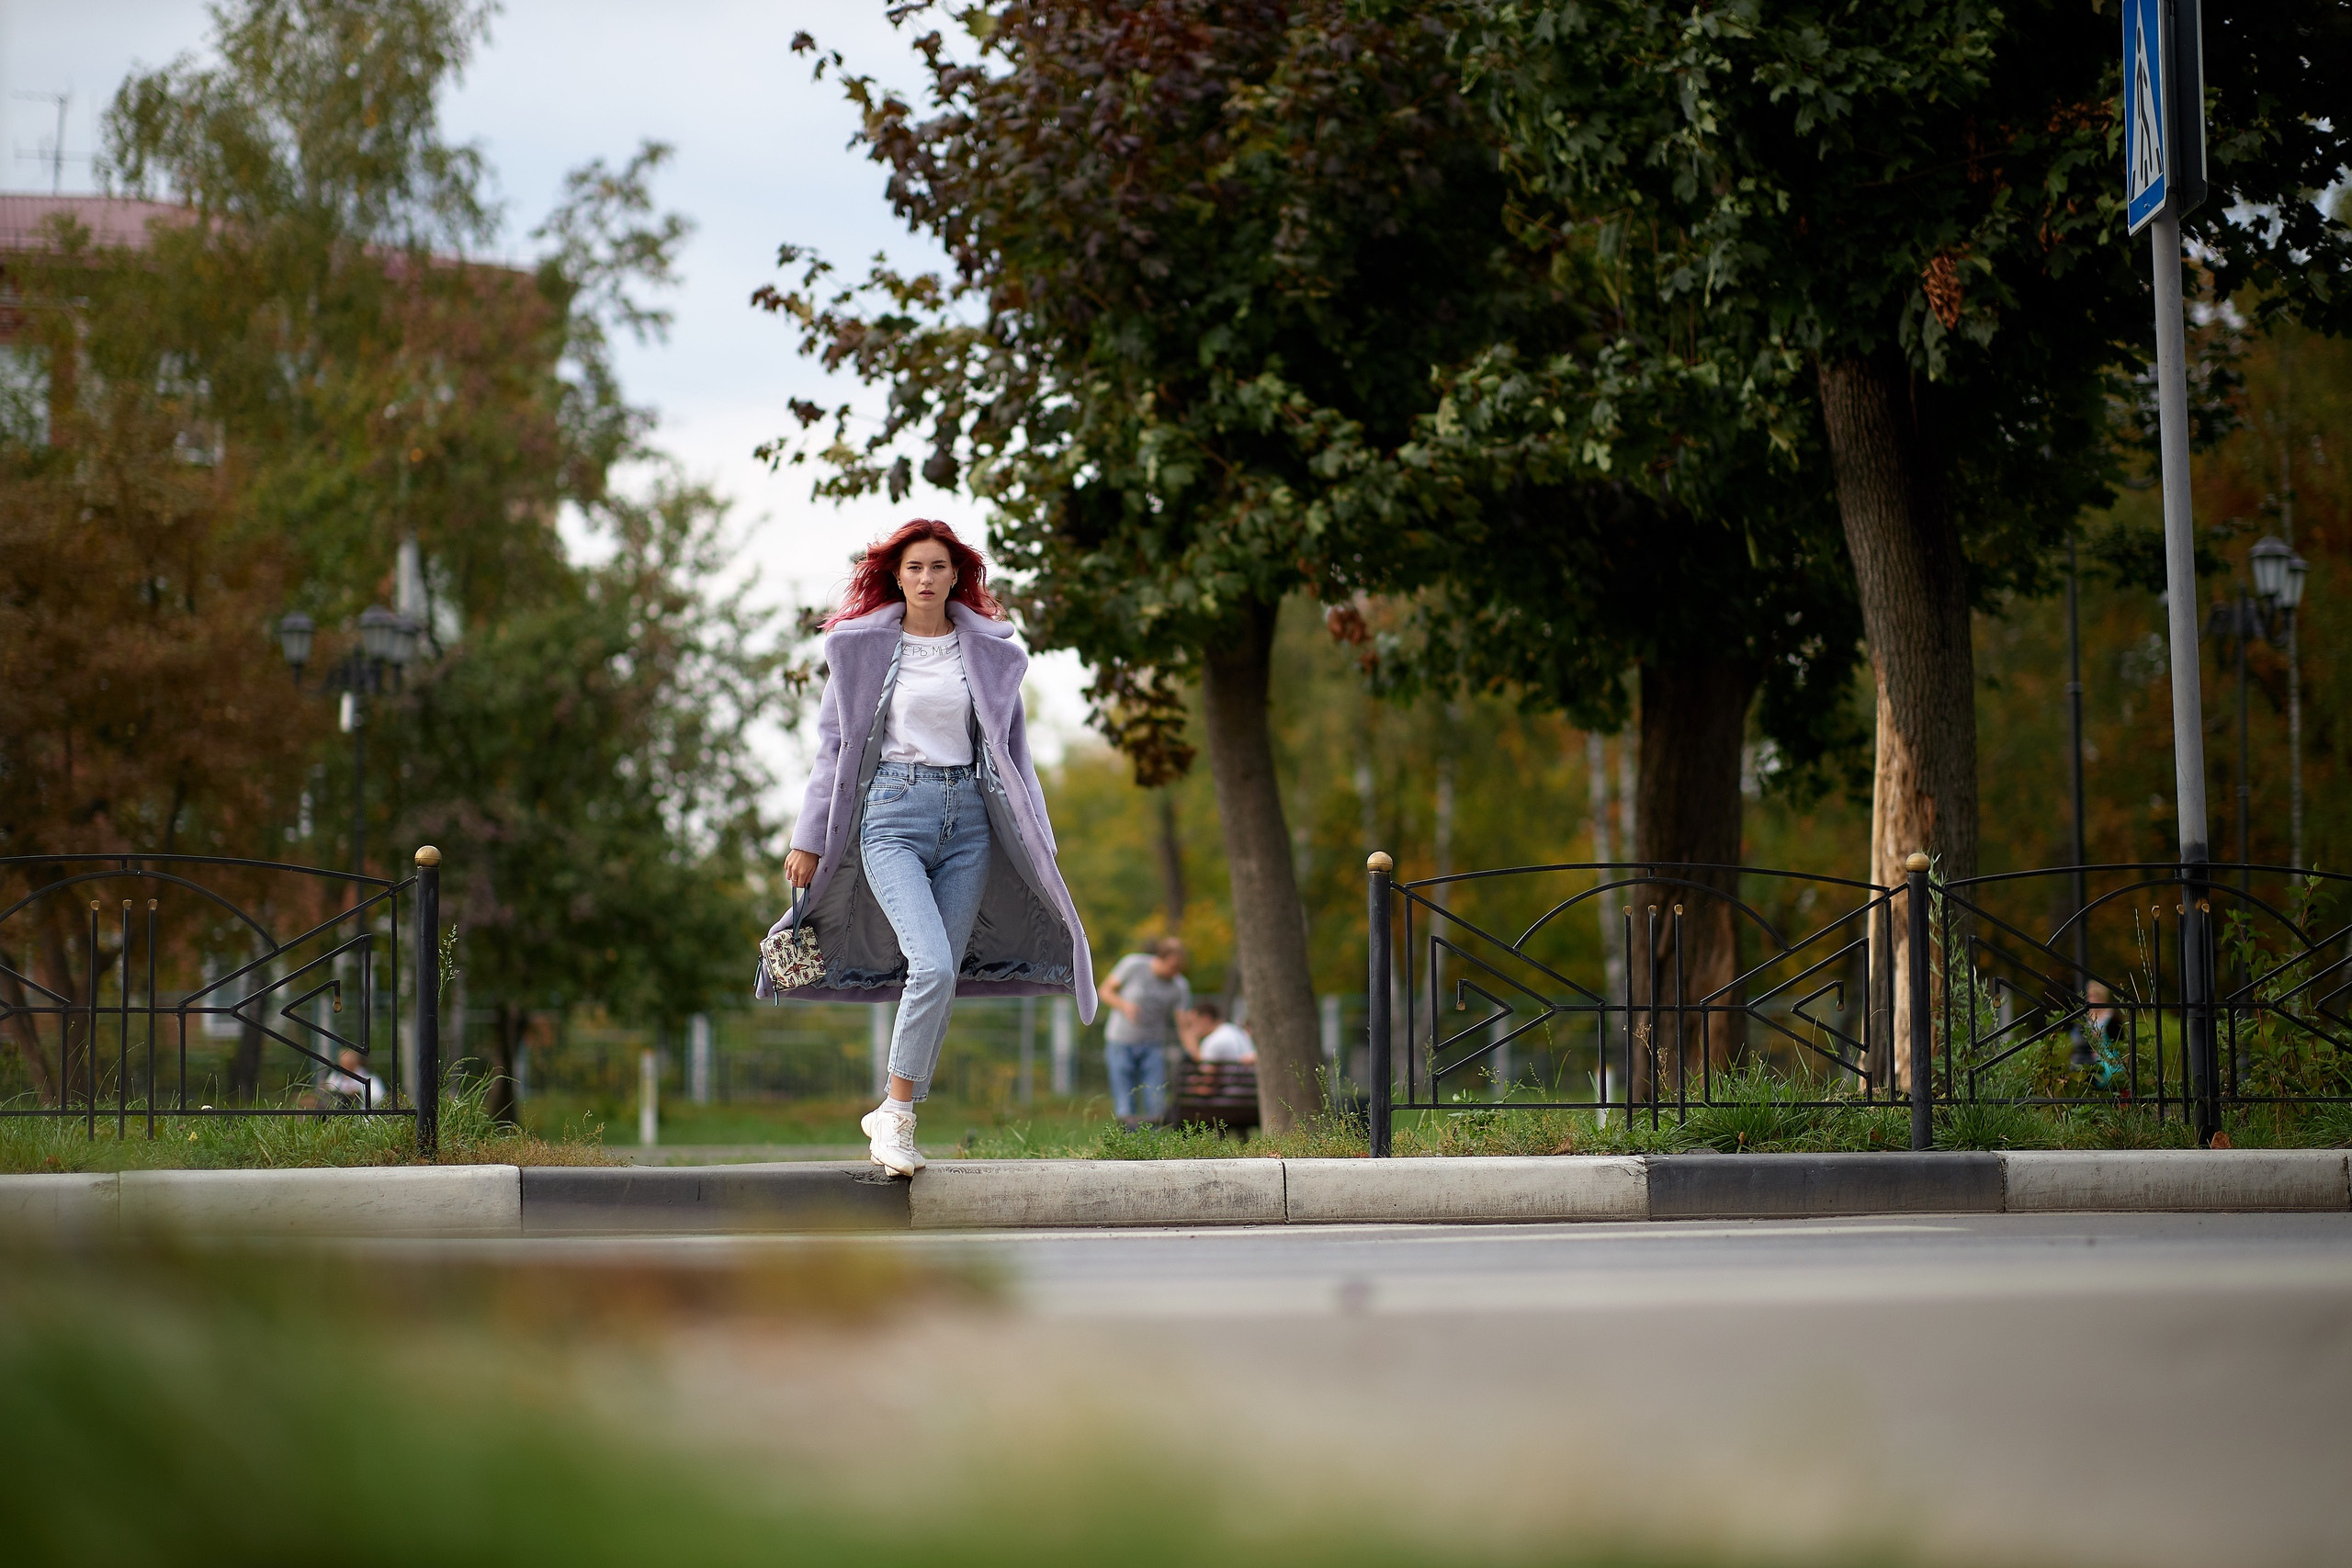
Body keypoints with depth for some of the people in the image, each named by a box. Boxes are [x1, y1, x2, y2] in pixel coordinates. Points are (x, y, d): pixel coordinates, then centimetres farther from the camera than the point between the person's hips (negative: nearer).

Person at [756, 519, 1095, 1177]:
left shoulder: (990, 653, 10)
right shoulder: (861, 647, 4)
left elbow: (1012, 748, 14)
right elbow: (835, 746, 7)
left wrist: (1038, 844, 10)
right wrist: (809, 841, 4)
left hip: (968, 819, 3)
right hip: (892, 815, -3)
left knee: (944, 978, -1)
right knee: (933, 965, -21)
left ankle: (892, 1119, 13)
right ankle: (897, 1112, -6)